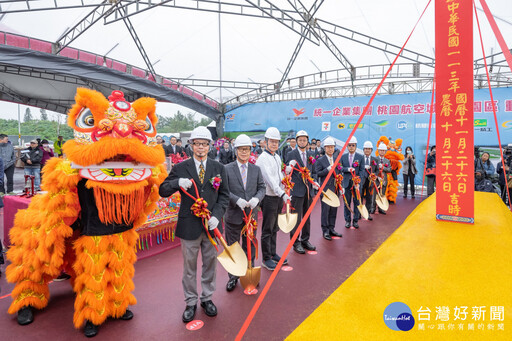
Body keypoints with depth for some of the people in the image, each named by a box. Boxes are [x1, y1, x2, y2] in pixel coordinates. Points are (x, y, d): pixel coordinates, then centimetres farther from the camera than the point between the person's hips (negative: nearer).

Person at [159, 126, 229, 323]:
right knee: (189, 266, 12)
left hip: (211, 225, 2)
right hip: (189, 225, -1)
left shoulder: (218, 168, 2)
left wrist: (217, 215, -11)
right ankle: (191, 302, 32)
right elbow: (163, 191, -4)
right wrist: (178, 183, -25)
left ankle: (207, 298, 37)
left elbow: (224, 195, 3)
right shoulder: (180, 168, -3)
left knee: (210, 264, 16)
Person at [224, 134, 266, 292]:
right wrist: (237, 200, -22)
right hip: (233, 215, -2)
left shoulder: (256, 169, 6)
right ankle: (233, 276, 27)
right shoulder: (227, 169, -4)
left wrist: (257, 198, -17)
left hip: (251, 214, 3)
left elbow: (262, 188, 4)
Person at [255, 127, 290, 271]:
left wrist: (283, 195, 11)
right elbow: (270, 179, -24)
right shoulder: (263, 158, -14)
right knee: (267, 230, 2)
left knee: (275, 228, 17)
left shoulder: (277, 157, 14)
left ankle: (273, 254, 30)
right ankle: (266, 259, 14)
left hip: (279, 197, 8)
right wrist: (282, 194, -31)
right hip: (269, 198, -8)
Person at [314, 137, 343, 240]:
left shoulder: (337, 158, 12)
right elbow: (318, 173, -10)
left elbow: (339, 173, 15)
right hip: (325, 188, -5)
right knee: (325, 209, -2)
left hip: (335, 188, 5)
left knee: (334, 209, 11)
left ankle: (331, 228, 23)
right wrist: (328, 169, -21)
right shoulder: (320, 160, -3)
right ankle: (325, 230, 7)